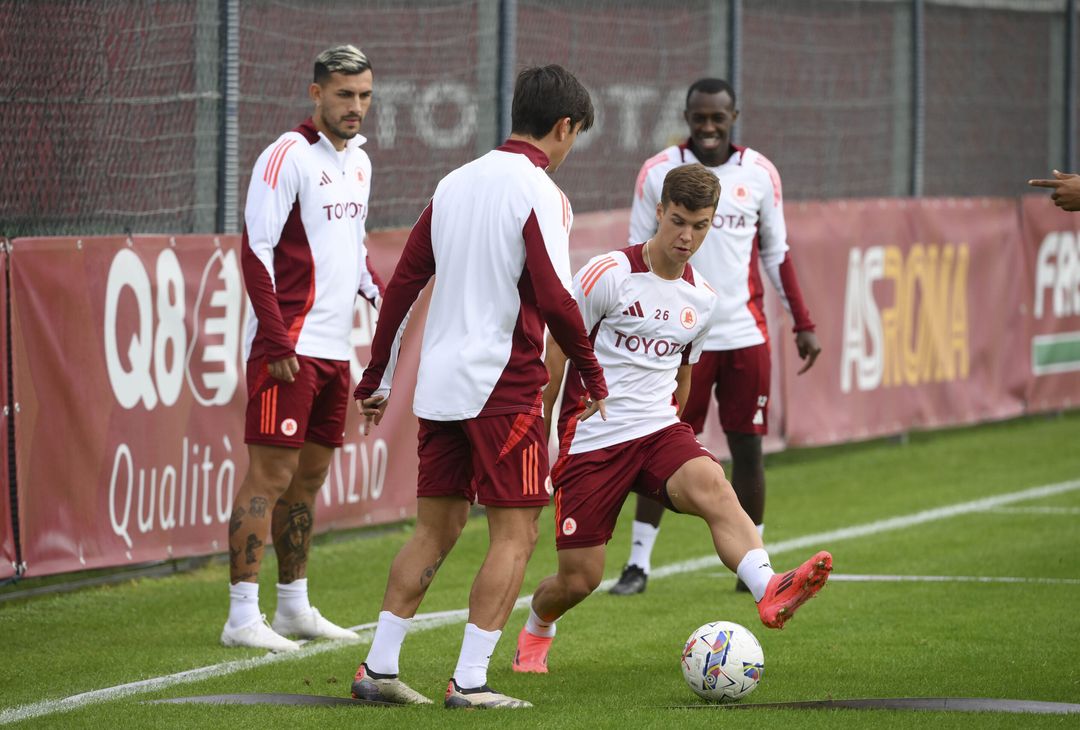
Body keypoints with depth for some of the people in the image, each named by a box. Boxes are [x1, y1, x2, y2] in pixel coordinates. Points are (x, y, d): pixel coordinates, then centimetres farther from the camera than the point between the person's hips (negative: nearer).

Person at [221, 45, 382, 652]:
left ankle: (294, 607, 21)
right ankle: (243, 617, -9)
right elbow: (255, 250, -14)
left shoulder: (358, 162, 15)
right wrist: (277, 340, -19)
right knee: (271, 474, -9)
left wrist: (382, 295, 9)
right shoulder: (288, 156, -10)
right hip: (289, 347, -8)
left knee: (309, 476, 13)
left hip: (334, 349, 8)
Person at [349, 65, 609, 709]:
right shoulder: (540, 195, -10)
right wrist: (593, 376, -5)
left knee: (436, 529, 14)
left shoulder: (456, 184, 11)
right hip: (503, 384, -7)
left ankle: (378, 668, 13)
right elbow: (554, 299, -18)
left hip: (439, 384, 7)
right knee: (516, 534, -1)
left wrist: (377, 379, 18)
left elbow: (403, 283, 12)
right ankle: (470, 681, -7)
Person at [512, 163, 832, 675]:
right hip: (591, 440, -3)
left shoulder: (702, 300, 9)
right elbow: (557, 354, -2)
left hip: (658, 431, 3)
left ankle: (770, 593, -53)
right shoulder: (609, 275, -8)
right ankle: (536, 631, 36)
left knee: (712, 487, -31)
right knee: (579, 578, -1)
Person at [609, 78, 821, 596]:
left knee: (747, 448, 4)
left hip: (745, 337, 2)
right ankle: (638, 563, 3)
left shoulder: (760, 174, 4)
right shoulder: (658, 173, -1)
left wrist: (802, 324, 7)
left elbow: (776, 255, 11)